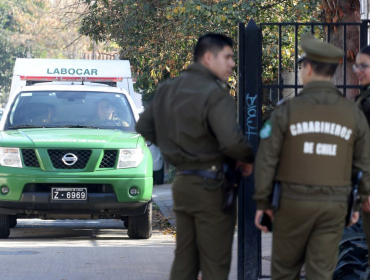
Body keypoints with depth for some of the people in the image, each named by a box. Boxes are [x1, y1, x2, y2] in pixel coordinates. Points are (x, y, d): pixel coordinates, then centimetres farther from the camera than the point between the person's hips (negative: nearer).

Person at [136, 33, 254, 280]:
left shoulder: (168, 89, 9)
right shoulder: (215, 95, -17)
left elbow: (144, 127, 19)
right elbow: (231, 140, -28)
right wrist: (247, 160, -8)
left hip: (182, 183, 8)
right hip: (210, 186, -8)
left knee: (184, 259, 14)